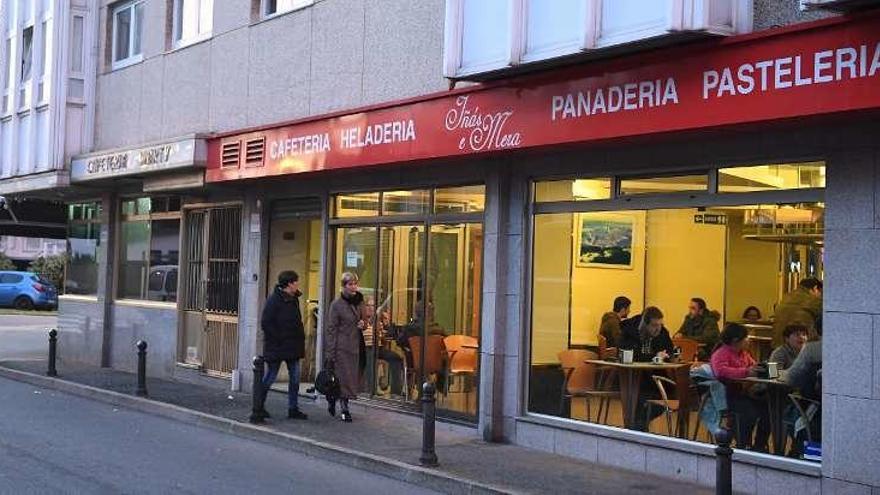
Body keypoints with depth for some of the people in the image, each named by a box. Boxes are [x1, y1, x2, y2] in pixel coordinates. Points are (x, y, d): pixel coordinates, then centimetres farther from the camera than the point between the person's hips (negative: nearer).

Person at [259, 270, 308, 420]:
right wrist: (279, 339, -18)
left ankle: (293, 409, 12)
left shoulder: (294, 299, 10)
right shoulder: (274, 300, -14)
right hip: (277, 347, -8)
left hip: (292, 346, 8)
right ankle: (259, 406, 17)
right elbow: (265, 323, -17)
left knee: (295, 377, 5)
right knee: (270, 376, 3)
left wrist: (300, 338, 8)